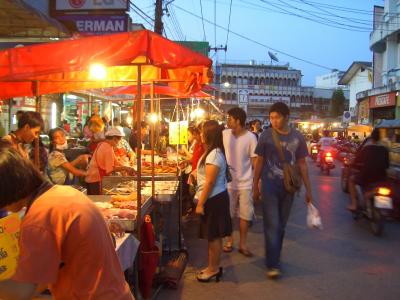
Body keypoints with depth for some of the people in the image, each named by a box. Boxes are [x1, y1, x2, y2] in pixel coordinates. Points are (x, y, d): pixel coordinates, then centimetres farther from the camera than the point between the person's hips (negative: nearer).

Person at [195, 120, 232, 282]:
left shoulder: (214, 154, -20)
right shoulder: (213, 152, 12)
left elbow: (209, 182, -22)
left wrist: (200, 204, -19)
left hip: (214, 199, -10)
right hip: (214, 198, 10)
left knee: (213, 236, 2)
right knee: (213, 235, 17)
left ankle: (213, 269, 14)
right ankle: (213, 266, 28)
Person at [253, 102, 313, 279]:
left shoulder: (297, 137, 1)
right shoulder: (266, 136, -4)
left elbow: (302, 164, 6)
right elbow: (259, 161, 3)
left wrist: (308, 190, 6)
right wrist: (255, 186, 4)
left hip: (288, 187, 3)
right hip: (269, 187, -2)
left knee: (281, 225, 13)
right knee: (272, 225, -5)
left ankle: (274, 257, 28)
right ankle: (273, 264, 0)